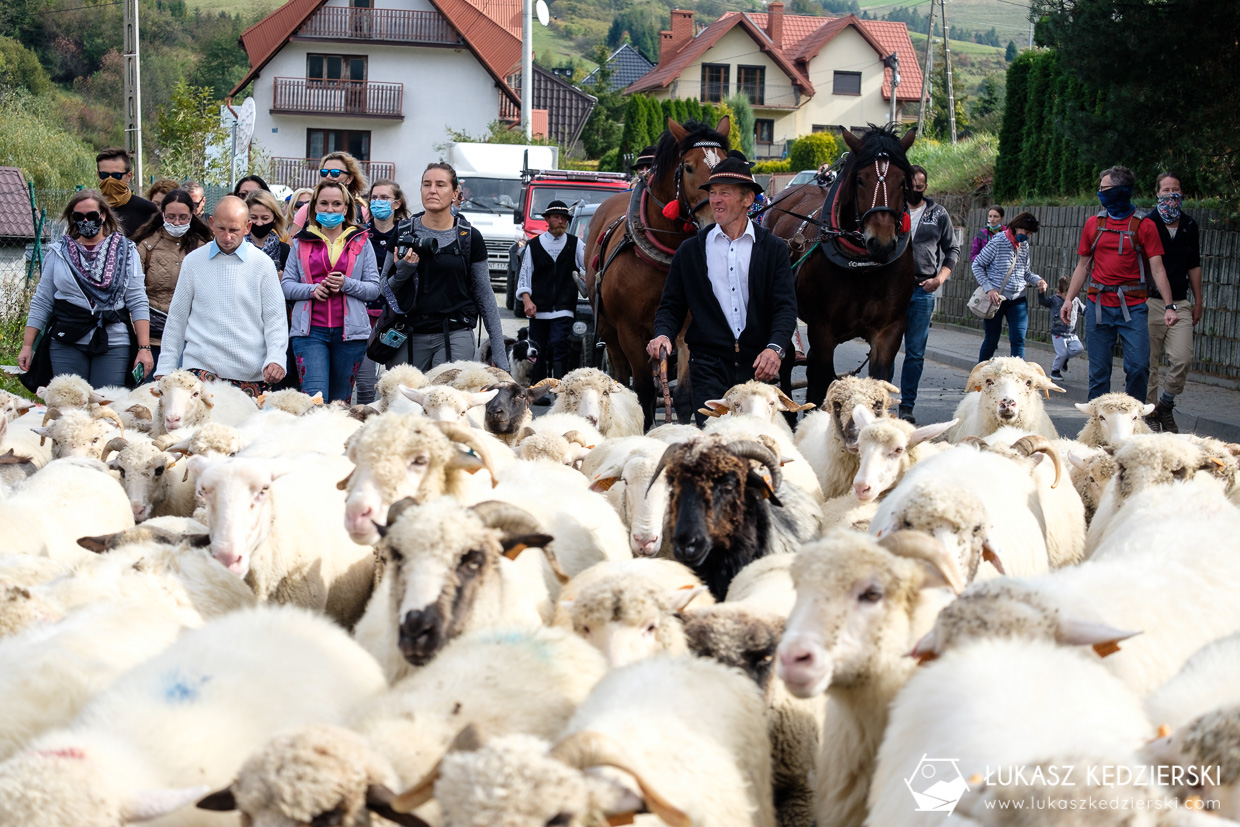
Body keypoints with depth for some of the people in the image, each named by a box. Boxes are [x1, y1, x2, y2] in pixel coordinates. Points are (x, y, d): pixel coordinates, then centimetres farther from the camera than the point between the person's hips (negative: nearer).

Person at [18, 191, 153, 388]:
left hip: (114, 345, -1)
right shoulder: (59, 252, 8)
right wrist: (27, 345, 5)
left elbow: (138, 303, 2)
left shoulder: (125, 252, 6)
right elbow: (41, 302, 10)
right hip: (66, 344, 1)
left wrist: (144, 348, -6)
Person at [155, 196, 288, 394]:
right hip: (201, 369, 0)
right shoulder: (193, 261, 10)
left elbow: (275, 319, 5)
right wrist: (165, 369, 10)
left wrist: (275, 359, -12)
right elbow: (176, 318, 15)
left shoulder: (262, 264, 5)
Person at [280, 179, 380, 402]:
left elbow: (374, 289, 6)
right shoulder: (301, 242, 12)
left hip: (348, 332, 0)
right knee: (314, 399, -15)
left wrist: (346, 284, -12)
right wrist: (312, 289, -10)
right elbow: (286, 285, 9)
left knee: (340, 400, 6)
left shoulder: (360, 242, 10)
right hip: (310, 331, 0)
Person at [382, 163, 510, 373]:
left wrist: (499, 351, 5)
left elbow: (484, 295, 8)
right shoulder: (402, 233, 6)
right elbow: (386, 290, 11)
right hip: (408, 337, 2)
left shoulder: (469, 237, 3)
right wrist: (403, 271, -10)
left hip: (455, 336, -1)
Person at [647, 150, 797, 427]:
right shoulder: (690, 251, 11)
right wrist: (663, 334, -11)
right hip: (709, 365, 0)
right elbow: (672, 305, 12)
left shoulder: (773, 249, 7)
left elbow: (786, 306, -2)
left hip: (757, 365, 0)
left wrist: (775, 347, -20)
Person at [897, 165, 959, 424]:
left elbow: (952, 249, 13)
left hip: (922, 290, 1)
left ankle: (907, 407, 10)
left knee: (915, 354, 3)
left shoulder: (939, 215, 8)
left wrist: (940, 278, -2)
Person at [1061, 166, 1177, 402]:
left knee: (1138, 365, -12)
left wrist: (1169, 306, -14)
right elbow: (1082, 266, 15)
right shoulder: (1093, 224, 10)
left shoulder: (1144, 226, 0)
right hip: (1098, 306, 3)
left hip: (1132, 308, -3)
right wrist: (1068, 300, 4)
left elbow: (1157, 269, -4)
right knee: (1099, 370, 3)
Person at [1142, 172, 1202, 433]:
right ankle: (1150, 412, 12)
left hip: (1180, 303, 3)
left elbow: (1194, 265, 19)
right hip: (1151, 301, -3)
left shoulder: (1190, 226, 11)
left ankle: (1165, 405, 11)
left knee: (1183, 358, -9)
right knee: (1149, 362, 0)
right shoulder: (1147, 224, -2)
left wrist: (1198, 301, 17)